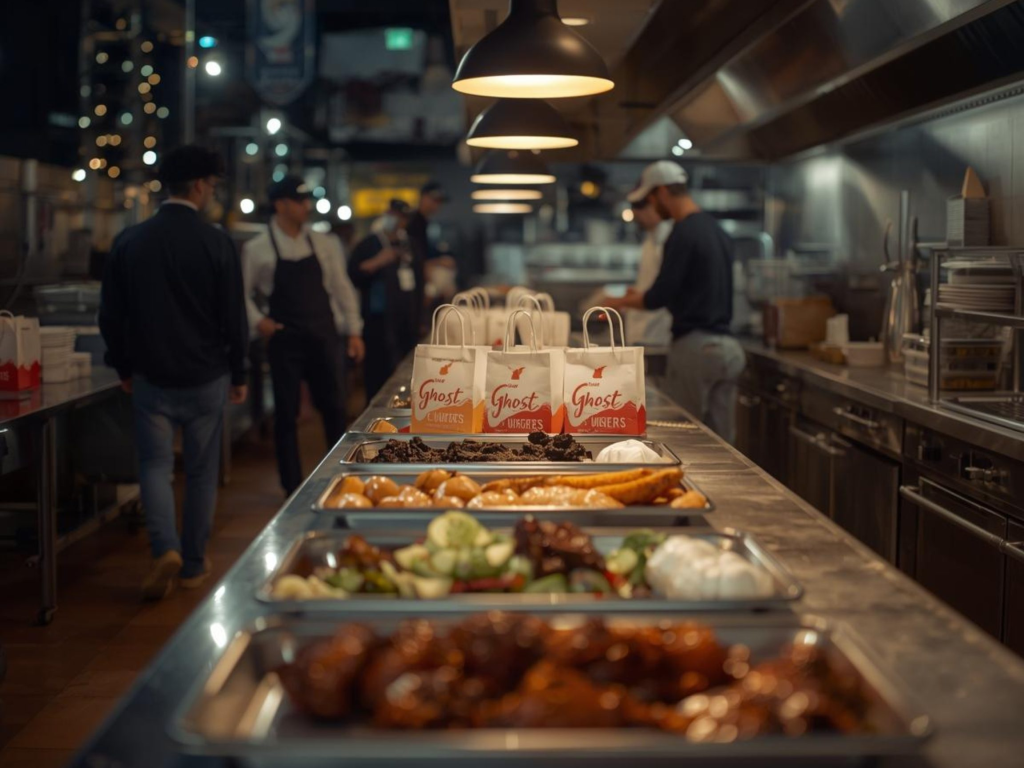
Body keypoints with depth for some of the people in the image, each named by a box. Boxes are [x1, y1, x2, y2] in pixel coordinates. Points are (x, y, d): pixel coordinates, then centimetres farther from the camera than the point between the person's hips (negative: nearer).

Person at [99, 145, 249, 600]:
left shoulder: (129, 242, -3)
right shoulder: (215, 243, -11)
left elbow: (110, 316, 3)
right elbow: (233, 318, -7)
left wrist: (124, 368, 16)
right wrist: (238, 374, 5)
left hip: (151, 376, 1)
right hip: (206, 377, -1)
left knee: (155, 465, 10)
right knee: (201, 472, 12)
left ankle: (166, 549, -11)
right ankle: (194, 566, 20)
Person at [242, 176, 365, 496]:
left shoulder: (324, 244, 6)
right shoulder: (257, 250, -3)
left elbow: (341, 288, 9)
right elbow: (243, 293, 4)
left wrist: (353, 330, 6)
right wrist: (257, 320, -10)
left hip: (324, 337, 2)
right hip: (285, 342, -2)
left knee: (335, 409, 6)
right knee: (287, 413, 2)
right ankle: (293, 486, 14)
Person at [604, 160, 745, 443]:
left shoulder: (684, 234, -13)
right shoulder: (717, 231, 15)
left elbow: (659, 297, -14)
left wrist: (621, 302, 4)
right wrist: (639, 297, 25)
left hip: (695, 347, -8)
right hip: (727, 348, 8)